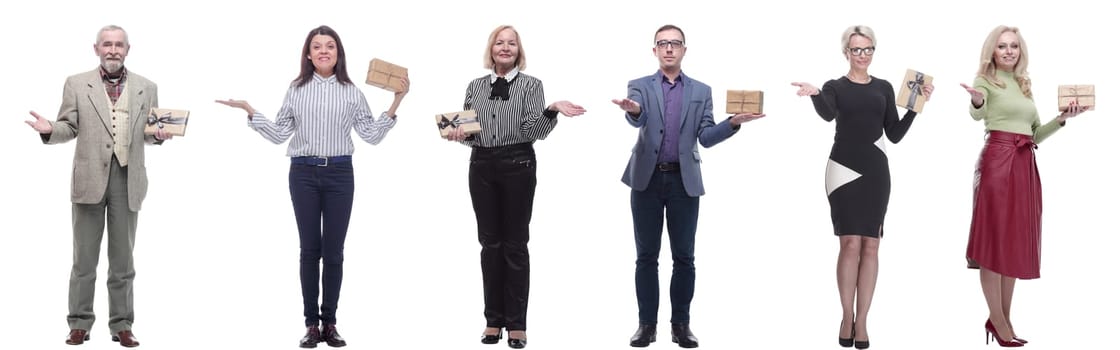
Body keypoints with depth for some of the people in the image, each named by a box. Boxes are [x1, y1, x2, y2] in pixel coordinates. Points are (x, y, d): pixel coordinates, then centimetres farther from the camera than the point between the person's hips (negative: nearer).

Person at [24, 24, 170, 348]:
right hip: (90, 178, -1)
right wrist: (50, 130, -15)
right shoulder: (77, 84, 6)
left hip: (128, 179, 1)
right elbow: (70, 128, 5)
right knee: (84, 258, 5)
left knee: (123, 259, 7)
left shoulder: (146, 88, 9)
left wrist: (159, 135, -9)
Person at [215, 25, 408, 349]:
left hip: (339, 173, 0)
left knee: (333, 250, 2)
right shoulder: (296, 89, 6)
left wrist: (395, 103, -4)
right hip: (304, 173, 0)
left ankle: (330, 323, 11)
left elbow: (372, 135, 3)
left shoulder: (351, 92, 6)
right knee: (309, 249, 2)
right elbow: (279, 134, 6)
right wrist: (249, 111, -1)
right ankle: (311, 324, 8)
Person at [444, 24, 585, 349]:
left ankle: (516, 324, 5)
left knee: (515, 244, 0)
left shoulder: (531, 84, 0)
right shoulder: (476, 86, 10)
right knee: (490, 243, 6)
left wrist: (552, 110, -26)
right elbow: (467, 130, 14)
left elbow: (533, 131, -9)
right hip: (482, 165, 3)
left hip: (518, 165, -3)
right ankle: (494, 320, 13)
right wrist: (460, 134, -8)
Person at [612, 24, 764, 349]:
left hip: (684, 181, 1)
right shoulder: (639, 86, 4)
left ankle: (681, 323, 11)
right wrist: (633, 110, -41)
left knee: (684, 257, 2)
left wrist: (733, 122, -18)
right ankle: (647, 323, 10)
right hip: (647, 179, -1)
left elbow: (706, 137, 1)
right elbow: (637, 119, -16)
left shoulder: (701, 91, 9)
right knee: (647, 256, 3)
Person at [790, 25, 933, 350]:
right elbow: (827, 114, -19)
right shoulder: (835, 87, 4)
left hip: (875, 170, 3)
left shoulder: (884, 88, 14)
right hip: (844, 169, -3)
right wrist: (814, 95, -39)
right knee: (851, 243, -9)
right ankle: (847, 317, 2)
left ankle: (861, 321, 5)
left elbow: (895, 134, 11)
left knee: (870, 246, 1)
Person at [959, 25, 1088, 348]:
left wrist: (1062, 119, 8)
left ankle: (1002, 318, 15)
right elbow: (977, 114, -25)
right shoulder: (985, 80, -1)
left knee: (1017, 242, 8)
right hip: (998, 161, -7)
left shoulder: (1024, 86, 20)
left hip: (1025, 165, 7)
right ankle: (998, 321, 0)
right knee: (996, 240, -4)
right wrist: (977, 101, -48)